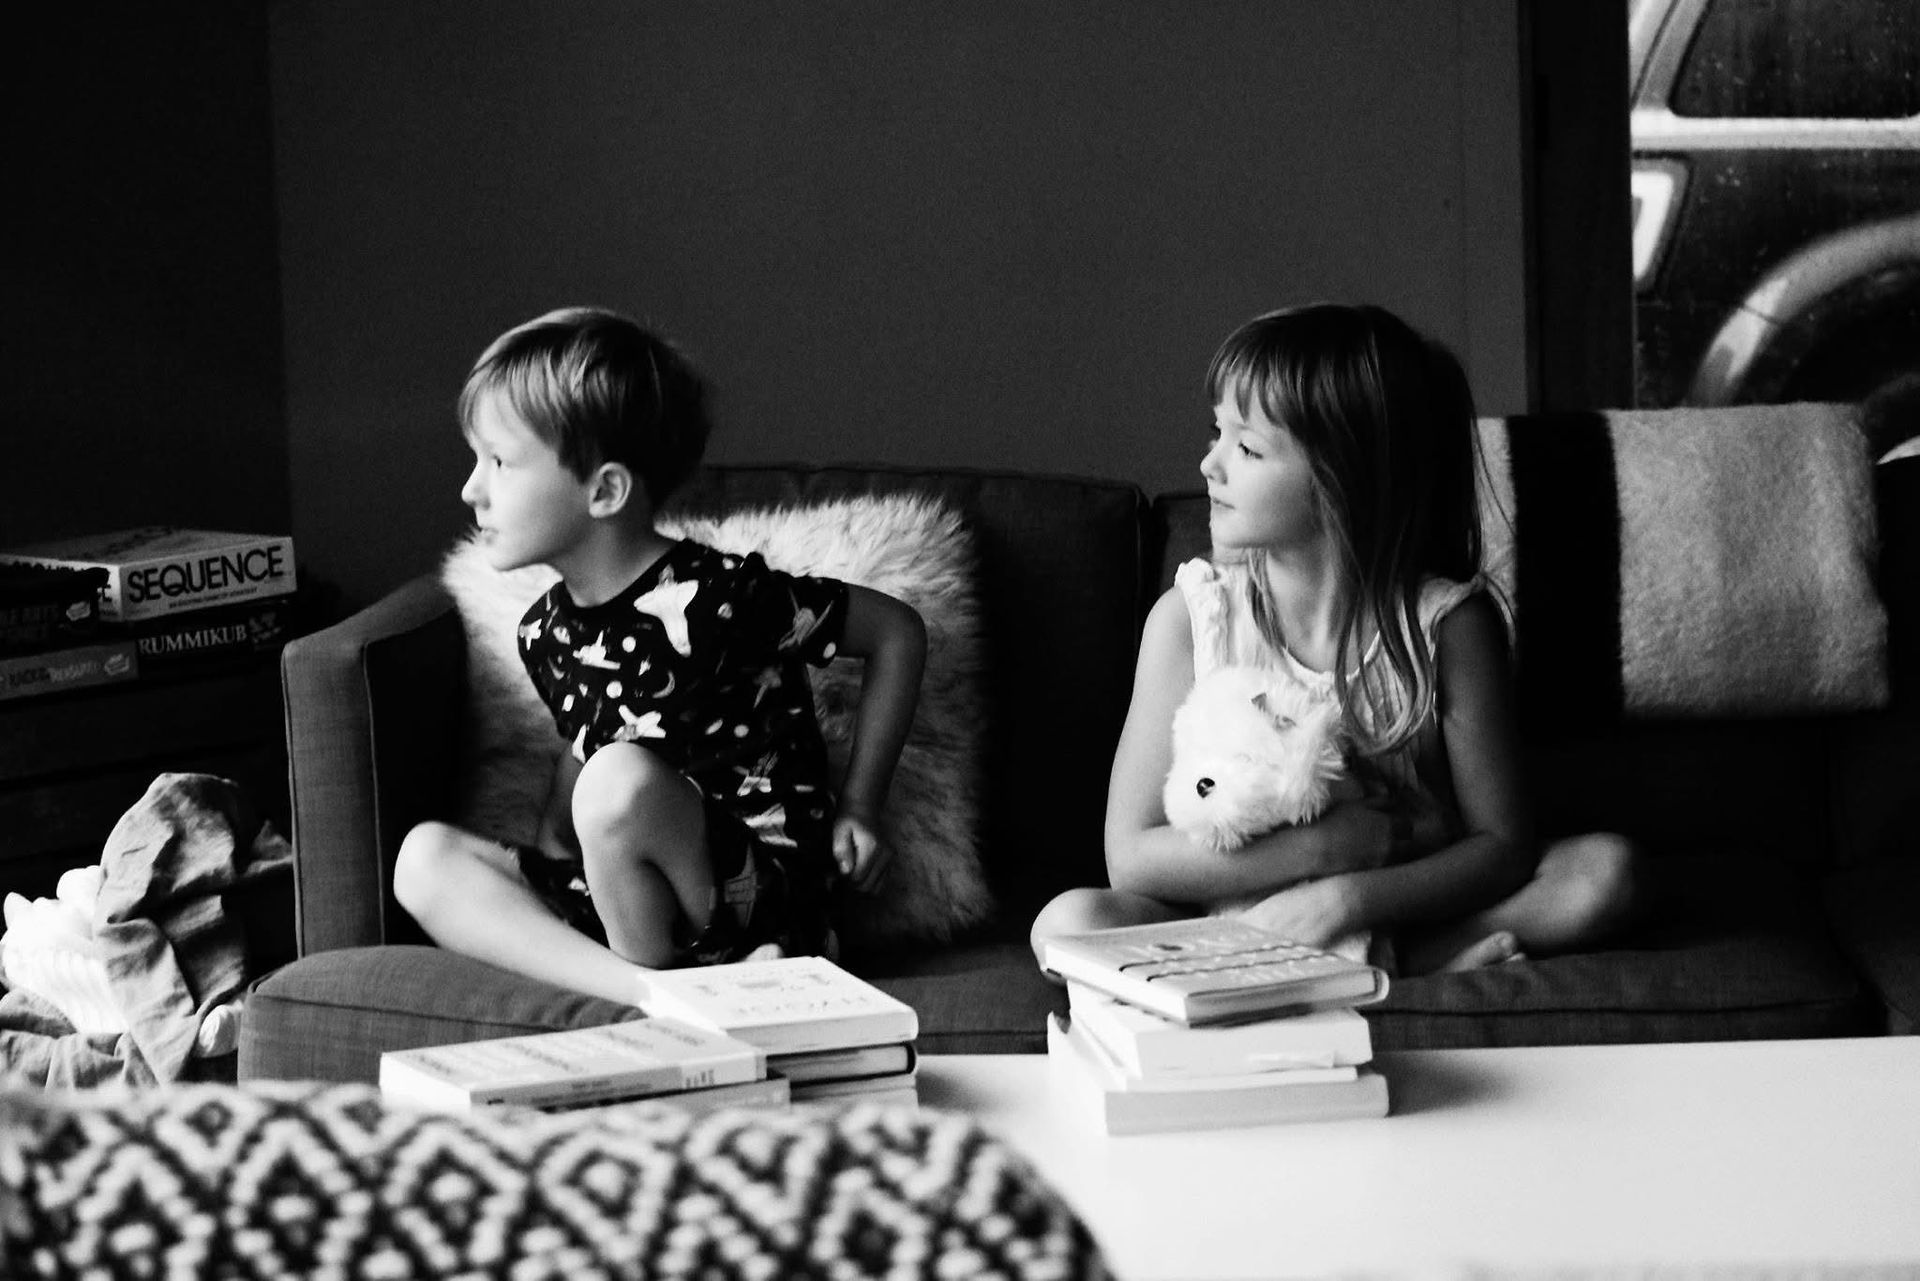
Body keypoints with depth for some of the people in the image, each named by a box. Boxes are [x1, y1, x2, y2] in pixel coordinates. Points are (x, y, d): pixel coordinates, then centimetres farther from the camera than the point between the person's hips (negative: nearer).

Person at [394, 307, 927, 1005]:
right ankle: (652, 994, -23)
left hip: (774, 889, -7)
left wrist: (858, 809, -4)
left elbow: (899, 633, -7)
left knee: (622, 783, -34)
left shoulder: (711, 599, -17)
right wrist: (543, 867, 6)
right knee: (424, 858, -11)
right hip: (627, 897, 8)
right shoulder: (546, 633, 6)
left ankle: (657, 975, -10)